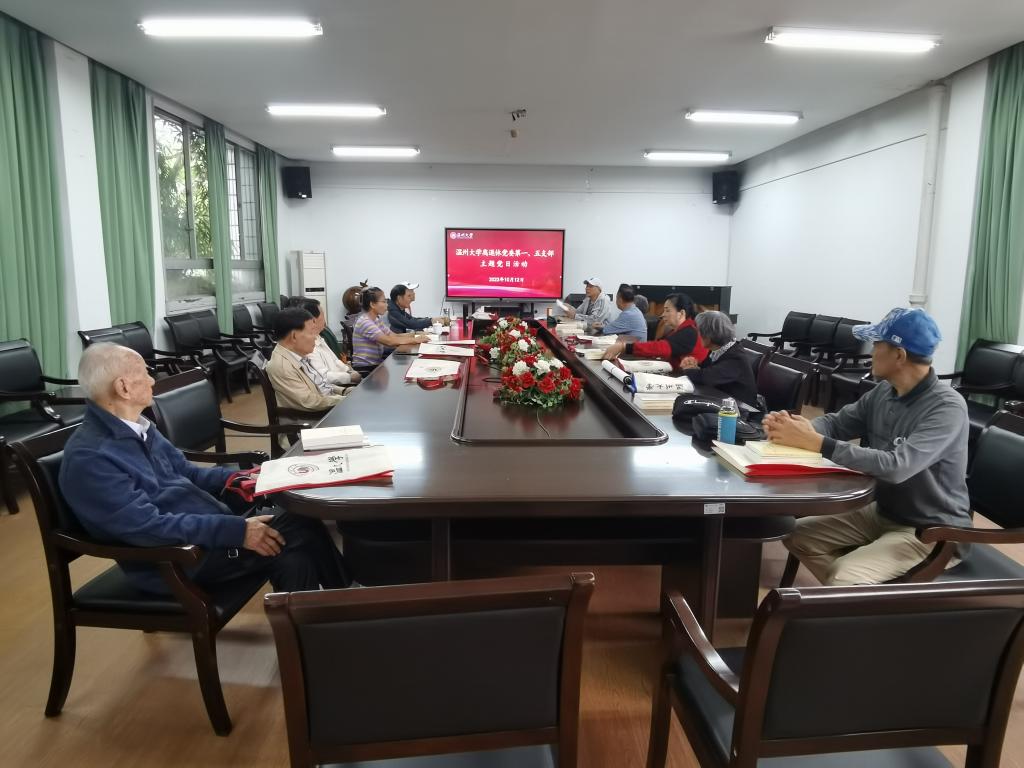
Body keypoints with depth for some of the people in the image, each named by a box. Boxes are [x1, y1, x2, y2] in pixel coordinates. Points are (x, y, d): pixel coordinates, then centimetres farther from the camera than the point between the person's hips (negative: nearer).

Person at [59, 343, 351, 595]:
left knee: (301, 519, -9)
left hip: (210, 526, 8)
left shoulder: (138, 427, 9)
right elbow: (147, 526, -26)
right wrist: (236, 530, -27)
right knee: (288, 545, -21)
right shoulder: (88, 457, -19)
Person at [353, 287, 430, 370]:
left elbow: (394, 336, 7)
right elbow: (389, 341, -24)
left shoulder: (377, 319, 11)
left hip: (376, 364, 8)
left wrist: (415, 335, -7)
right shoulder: (364, 322, -18)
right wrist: (415, 340, -18)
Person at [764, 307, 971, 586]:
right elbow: (837, 422, 7)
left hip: (931, 531, -8)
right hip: (881, 512, 8)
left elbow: (896, 466, -36)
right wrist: (798, 426, -17)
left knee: (844, 578, -27)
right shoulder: (884, 391, -1)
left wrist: (815, 442, -36)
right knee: (797, 534, 3)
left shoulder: (947, 407, -24)